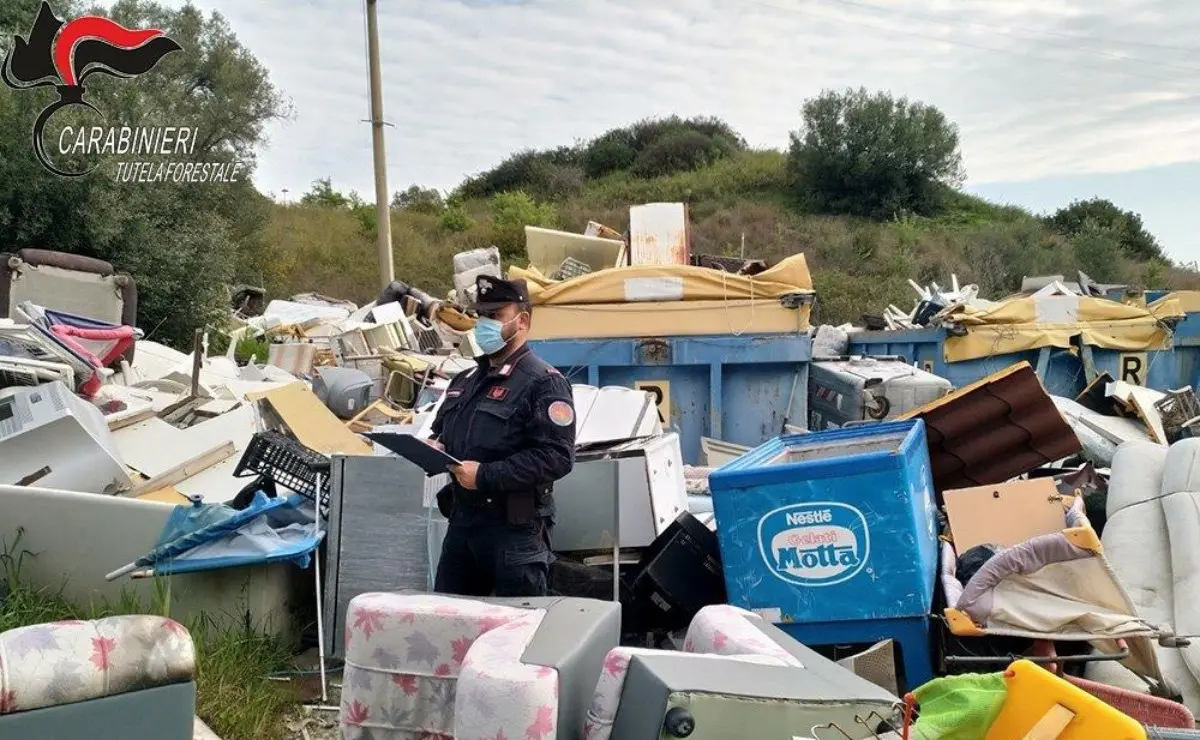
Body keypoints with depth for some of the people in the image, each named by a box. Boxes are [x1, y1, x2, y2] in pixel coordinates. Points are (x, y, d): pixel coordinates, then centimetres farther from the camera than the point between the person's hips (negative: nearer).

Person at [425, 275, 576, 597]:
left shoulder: (543, 384, -11)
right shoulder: (466, 381, 16)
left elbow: (556, 457, -21)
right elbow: (442, 431, 29)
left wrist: (485, 475, -22)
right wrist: (436, 447, 4)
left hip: (514, 526, -8)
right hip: (463, 519, 8)